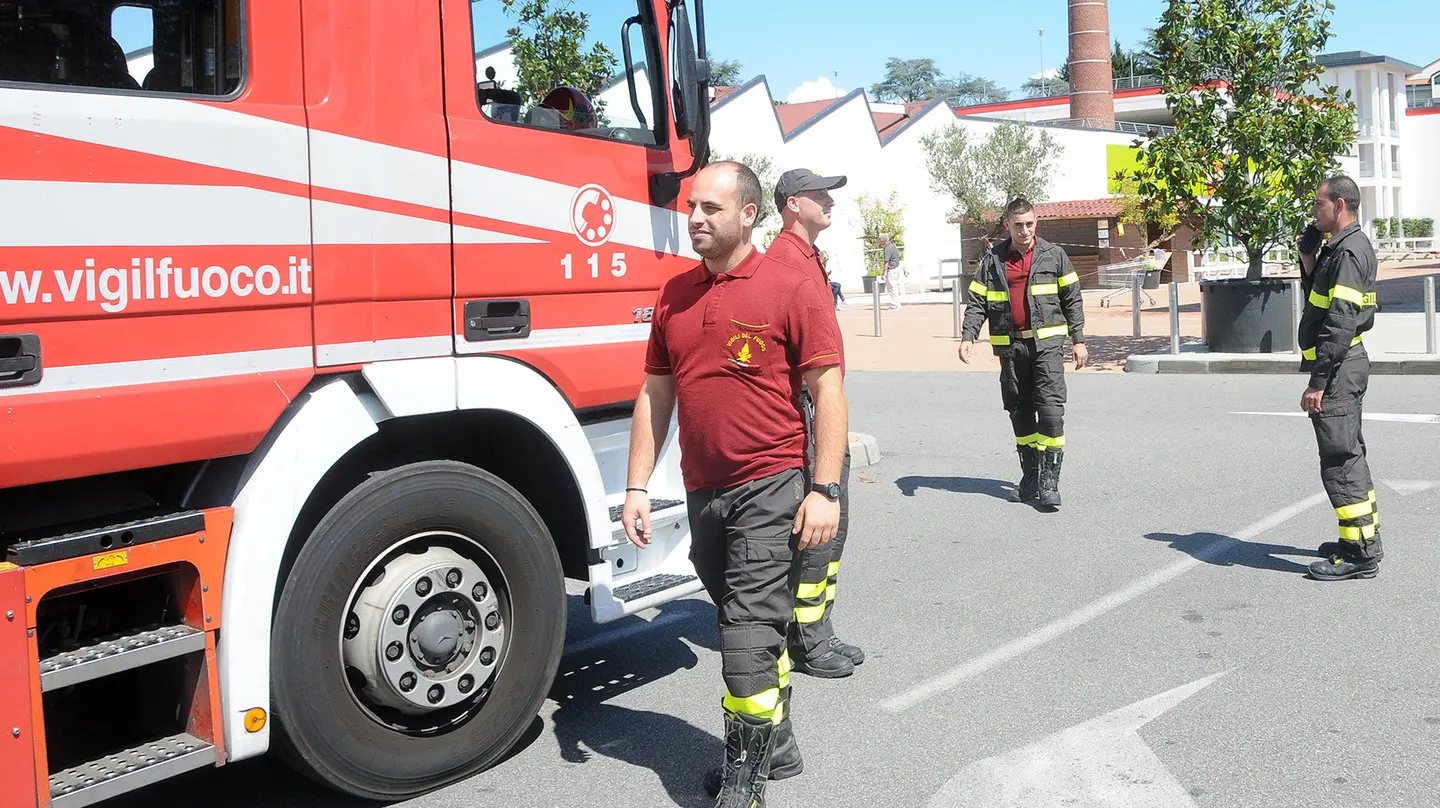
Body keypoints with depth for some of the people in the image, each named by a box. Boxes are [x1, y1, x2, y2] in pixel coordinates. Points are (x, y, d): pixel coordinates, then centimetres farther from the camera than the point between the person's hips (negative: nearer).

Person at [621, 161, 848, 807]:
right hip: (702, 493, 6)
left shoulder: (792, 289, -7)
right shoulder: (675, 295, 10)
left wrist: (825, 490, -15)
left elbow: (828, 392, -9)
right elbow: (654, 395, 13)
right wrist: (637, 488, 8)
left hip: (770, 488, -6)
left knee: (748, 638, -7)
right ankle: (777, 745, 37)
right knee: (752, 629, 19)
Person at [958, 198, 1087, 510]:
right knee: (1019, 412, 8)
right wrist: (968, 337, -9)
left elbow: (1072, 299, 7)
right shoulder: (992, 260, 7)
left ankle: (1050, 481, -9)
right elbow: (976, 301, 6)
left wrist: (1079, 340, 4)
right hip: (1010, 346, 3)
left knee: (1051, 408, -12)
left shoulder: (1053, 255, 4)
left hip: (1046, 342, -2)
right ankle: (1030, 476, 20)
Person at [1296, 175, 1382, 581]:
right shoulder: (1342, 247, 15)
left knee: (1340, 460, -7)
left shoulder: (1349, 252, -18)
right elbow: (1323, 301, 21)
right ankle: (1365, 539, 30)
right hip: (1347, 365, 11)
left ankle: (1360, 554, -3)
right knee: (1349, 455, 19)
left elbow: (1340, 325, -24)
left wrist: (1318, 382, -24)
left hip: (1338, 368, -11)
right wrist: (1309, 267, 9)